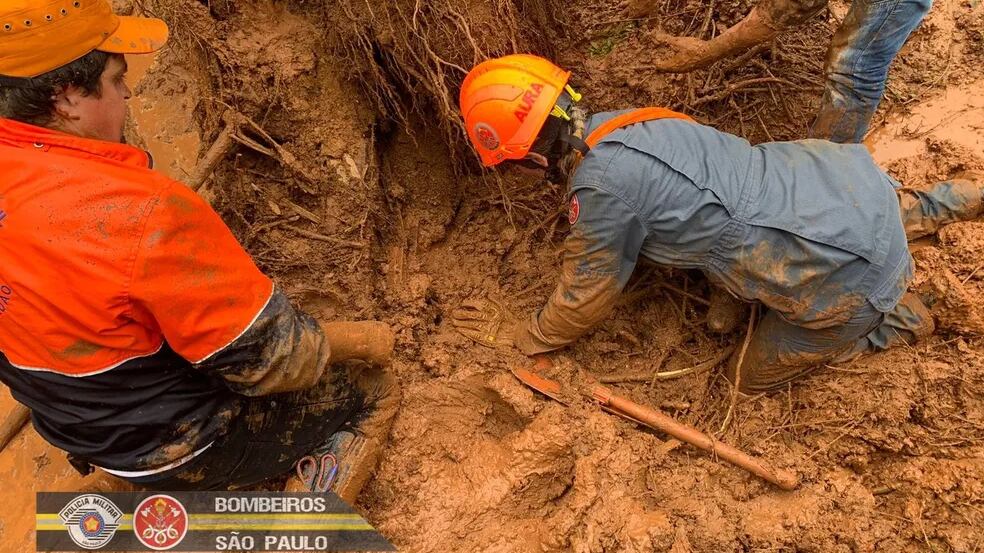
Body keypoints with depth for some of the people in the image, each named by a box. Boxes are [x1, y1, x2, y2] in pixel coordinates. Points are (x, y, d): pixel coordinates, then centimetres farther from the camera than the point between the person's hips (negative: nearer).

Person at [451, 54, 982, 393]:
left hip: (852, 274, -8)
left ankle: (893, 317, 17)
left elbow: (584, 300, -4)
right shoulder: (620, 121, 2)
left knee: (750, 376, 14)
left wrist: (518, 335, 11)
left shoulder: (600, 185, -22)